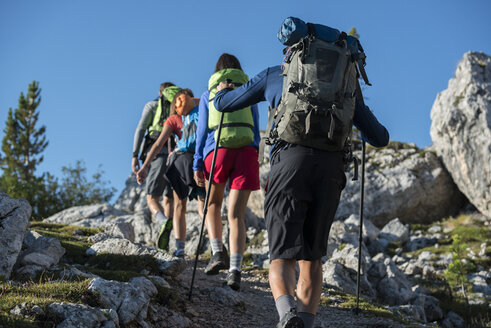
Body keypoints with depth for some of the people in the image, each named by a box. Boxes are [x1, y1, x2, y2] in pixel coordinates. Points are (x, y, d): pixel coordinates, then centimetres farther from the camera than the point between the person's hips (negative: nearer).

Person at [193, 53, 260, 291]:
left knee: (212, 204, 22)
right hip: (246, 150, 0)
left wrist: (197, 164, 8)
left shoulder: (208, 94, 15)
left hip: (216, 150, 0)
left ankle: (218, 251, 2)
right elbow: (256, 130, 15)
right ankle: (235, 268, -16)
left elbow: (202, 130, 9)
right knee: (236, 214, -1)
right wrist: (253, 159, 22)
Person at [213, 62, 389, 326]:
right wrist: (365, 133, 51)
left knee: (283, 258, -2)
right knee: (312, 257, 16)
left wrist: (223, 91, 58)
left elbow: (223, 104, 33)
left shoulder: (274, 74, 24)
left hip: (289, 160, -2)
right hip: (331, 168, 2)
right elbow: (380, 138, 27)